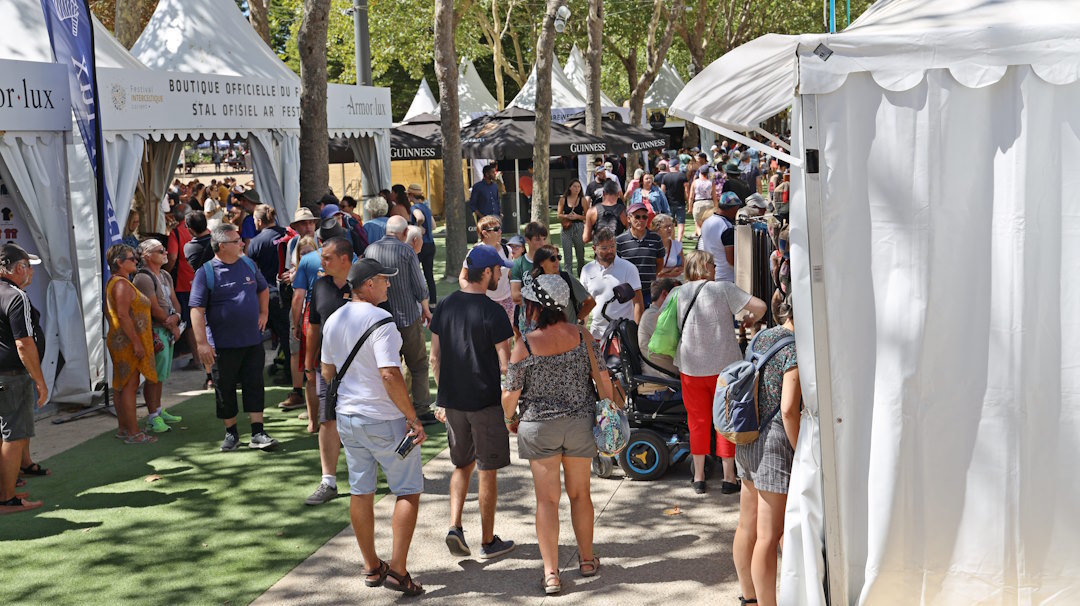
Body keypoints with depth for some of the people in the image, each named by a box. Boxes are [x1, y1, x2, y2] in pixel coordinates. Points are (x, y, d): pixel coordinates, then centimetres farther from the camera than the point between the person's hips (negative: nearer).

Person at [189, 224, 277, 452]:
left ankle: (258, 433, 8)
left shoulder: (248, 264, 6)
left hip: (253, 340, 4)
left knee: (254, 386, 3)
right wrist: (202, 343, -18)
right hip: (223, 345, -4)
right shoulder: (206, 272, -10)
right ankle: (231, 433, 22)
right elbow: (197, 309, -12)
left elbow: (263, 289, 24)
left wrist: (264, 313, 11)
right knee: (225, 390, 7)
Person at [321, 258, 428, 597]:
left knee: (360, 492, 15)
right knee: (409, 491, 4)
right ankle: (397, 569, 0)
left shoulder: (334, 320, 6)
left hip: (347, 416, 7)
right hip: (384, 419, -7)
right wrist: (413, 418, -18)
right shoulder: (380, 321, -19)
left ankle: (371, 568, 25)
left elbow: (327, 371, 14)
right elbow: (390, 375, -25)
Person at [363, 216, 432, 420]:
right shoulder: (406, 251, -12)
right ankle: (421, 408, 7)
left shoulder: (370, 250, -1)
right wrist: (426, 310, 7)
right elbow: (419, 286, -9)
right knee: (418, 365, 8)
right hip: (408, 316, -4)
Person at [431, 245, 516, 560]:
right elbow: (505, 364, -14)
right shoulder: (492, 311, -15)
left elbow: (435, 358, 9)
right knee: (487, 471, 6)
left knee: (462, 465, 20)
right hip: (487, 401, -5)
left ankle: (455, 527, 6)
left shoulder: (445, 307, 3)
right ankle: (488, 542, 16)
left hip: (453, 401, 5)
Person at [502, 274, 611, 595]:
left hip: (539, 427, -3)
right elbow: (602, 377, -3)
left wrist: (509, 418, 11)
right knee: (580, 494, 18)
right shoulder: (580, 336, -7)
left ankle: (551, 573, 2)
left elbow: (511, 393, -9)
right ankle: (586, 559, 31)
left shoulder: (524, 345, -14)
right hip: (580, 424, 3)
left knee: (547, 499, 4)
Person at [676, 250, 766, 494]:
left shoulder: (679, 293, 2)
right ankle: (729, 478, 10)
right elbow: (759, 306, -12)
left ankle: (699, 477, 16)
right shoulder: (723, 289, -8)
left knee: (698, 420, 12)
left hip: (690, 367, 2)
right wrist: (751, 319, 8)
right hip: (724, 365, -2)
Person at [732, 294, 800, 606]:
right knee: (769, 537, -2)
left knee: (747, 527, 19)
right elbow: (789, 409, -23)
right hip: (775, 442, -9)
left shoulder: (761, 338, 9)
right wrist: (802, 453, -13)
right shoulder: (795, 349, -16)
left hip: (747, 440, 9)